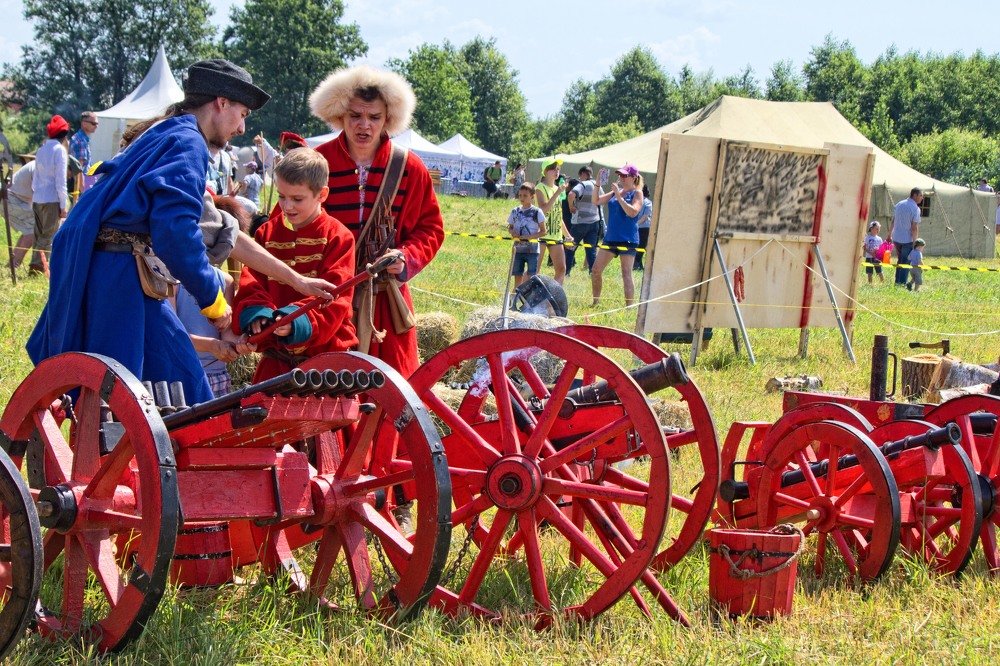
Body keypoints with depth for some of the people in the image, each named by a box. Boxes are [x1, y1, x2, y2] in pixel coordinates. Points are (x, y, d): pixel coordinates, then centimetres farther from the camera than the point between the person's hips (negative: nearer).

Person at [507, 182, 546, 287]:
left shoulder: (537, 212, -5)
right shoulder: (515, 211, 7)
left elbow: (543, 231, -5)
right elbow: (510, 227, 15)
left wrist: (529, 237, -17)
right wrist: (512, 232, -8)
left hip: (532, 250, -4)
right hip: (518, 249, 4)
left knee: (531, 277, -4)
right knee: (518, 277, 8)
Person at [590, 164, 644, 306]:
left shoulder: (637, 193, -5)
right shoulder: (615, 192, 13)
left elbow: (633, 212, -20)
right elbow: (596, 201, 13)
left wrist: (619, 196, -20)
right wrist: (597, 184, -1)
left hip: (627, 240, -7)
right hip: (611, 237, 7)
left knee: (626, 275, -9)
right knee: (596, 271, 7)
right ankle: (596, 302, 21)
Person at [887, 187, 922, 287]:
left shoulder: (899, 204, 7)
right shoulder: (915, 209, -14)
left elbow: (892, 221, 13)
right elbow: (914, 228, -17)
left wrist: (890, 235, 22)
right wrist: (915, 242, -13)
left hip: (896, 238, 7)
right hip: (908, 240, -7)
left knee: (900, 260, 19)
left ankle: (897, 282, 20)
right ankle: (902, 283, 3)